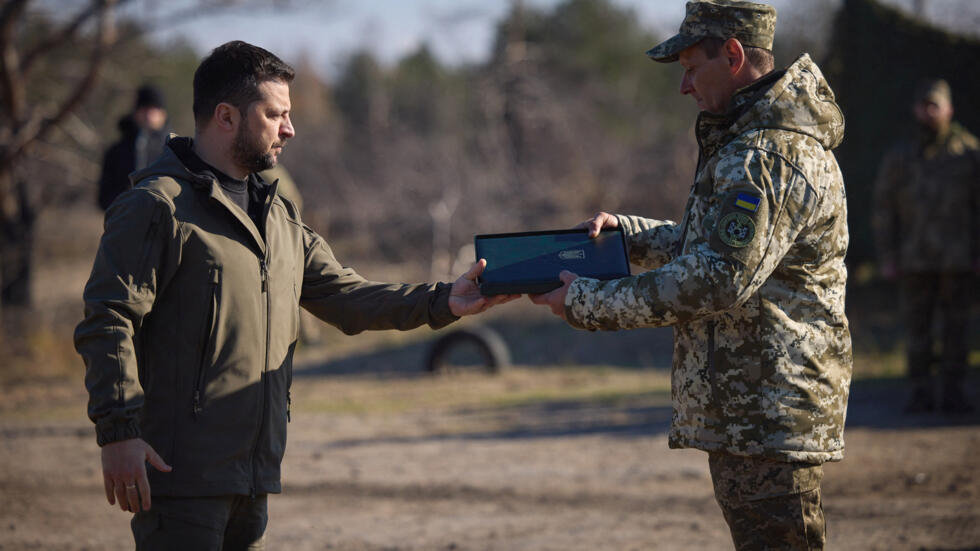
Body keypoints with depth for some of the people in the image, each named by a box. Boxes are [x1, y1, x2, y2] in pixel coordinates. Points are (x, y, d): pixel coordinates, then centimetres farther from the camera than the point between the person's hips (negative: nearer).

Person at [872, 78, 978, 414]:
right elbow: (883, 210, 8)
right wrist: (886, 258, 1)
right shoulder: (899, 159, 6)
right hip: (915, 259, 1)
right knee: (917, 327, 2)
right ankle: (921, 392, 8)